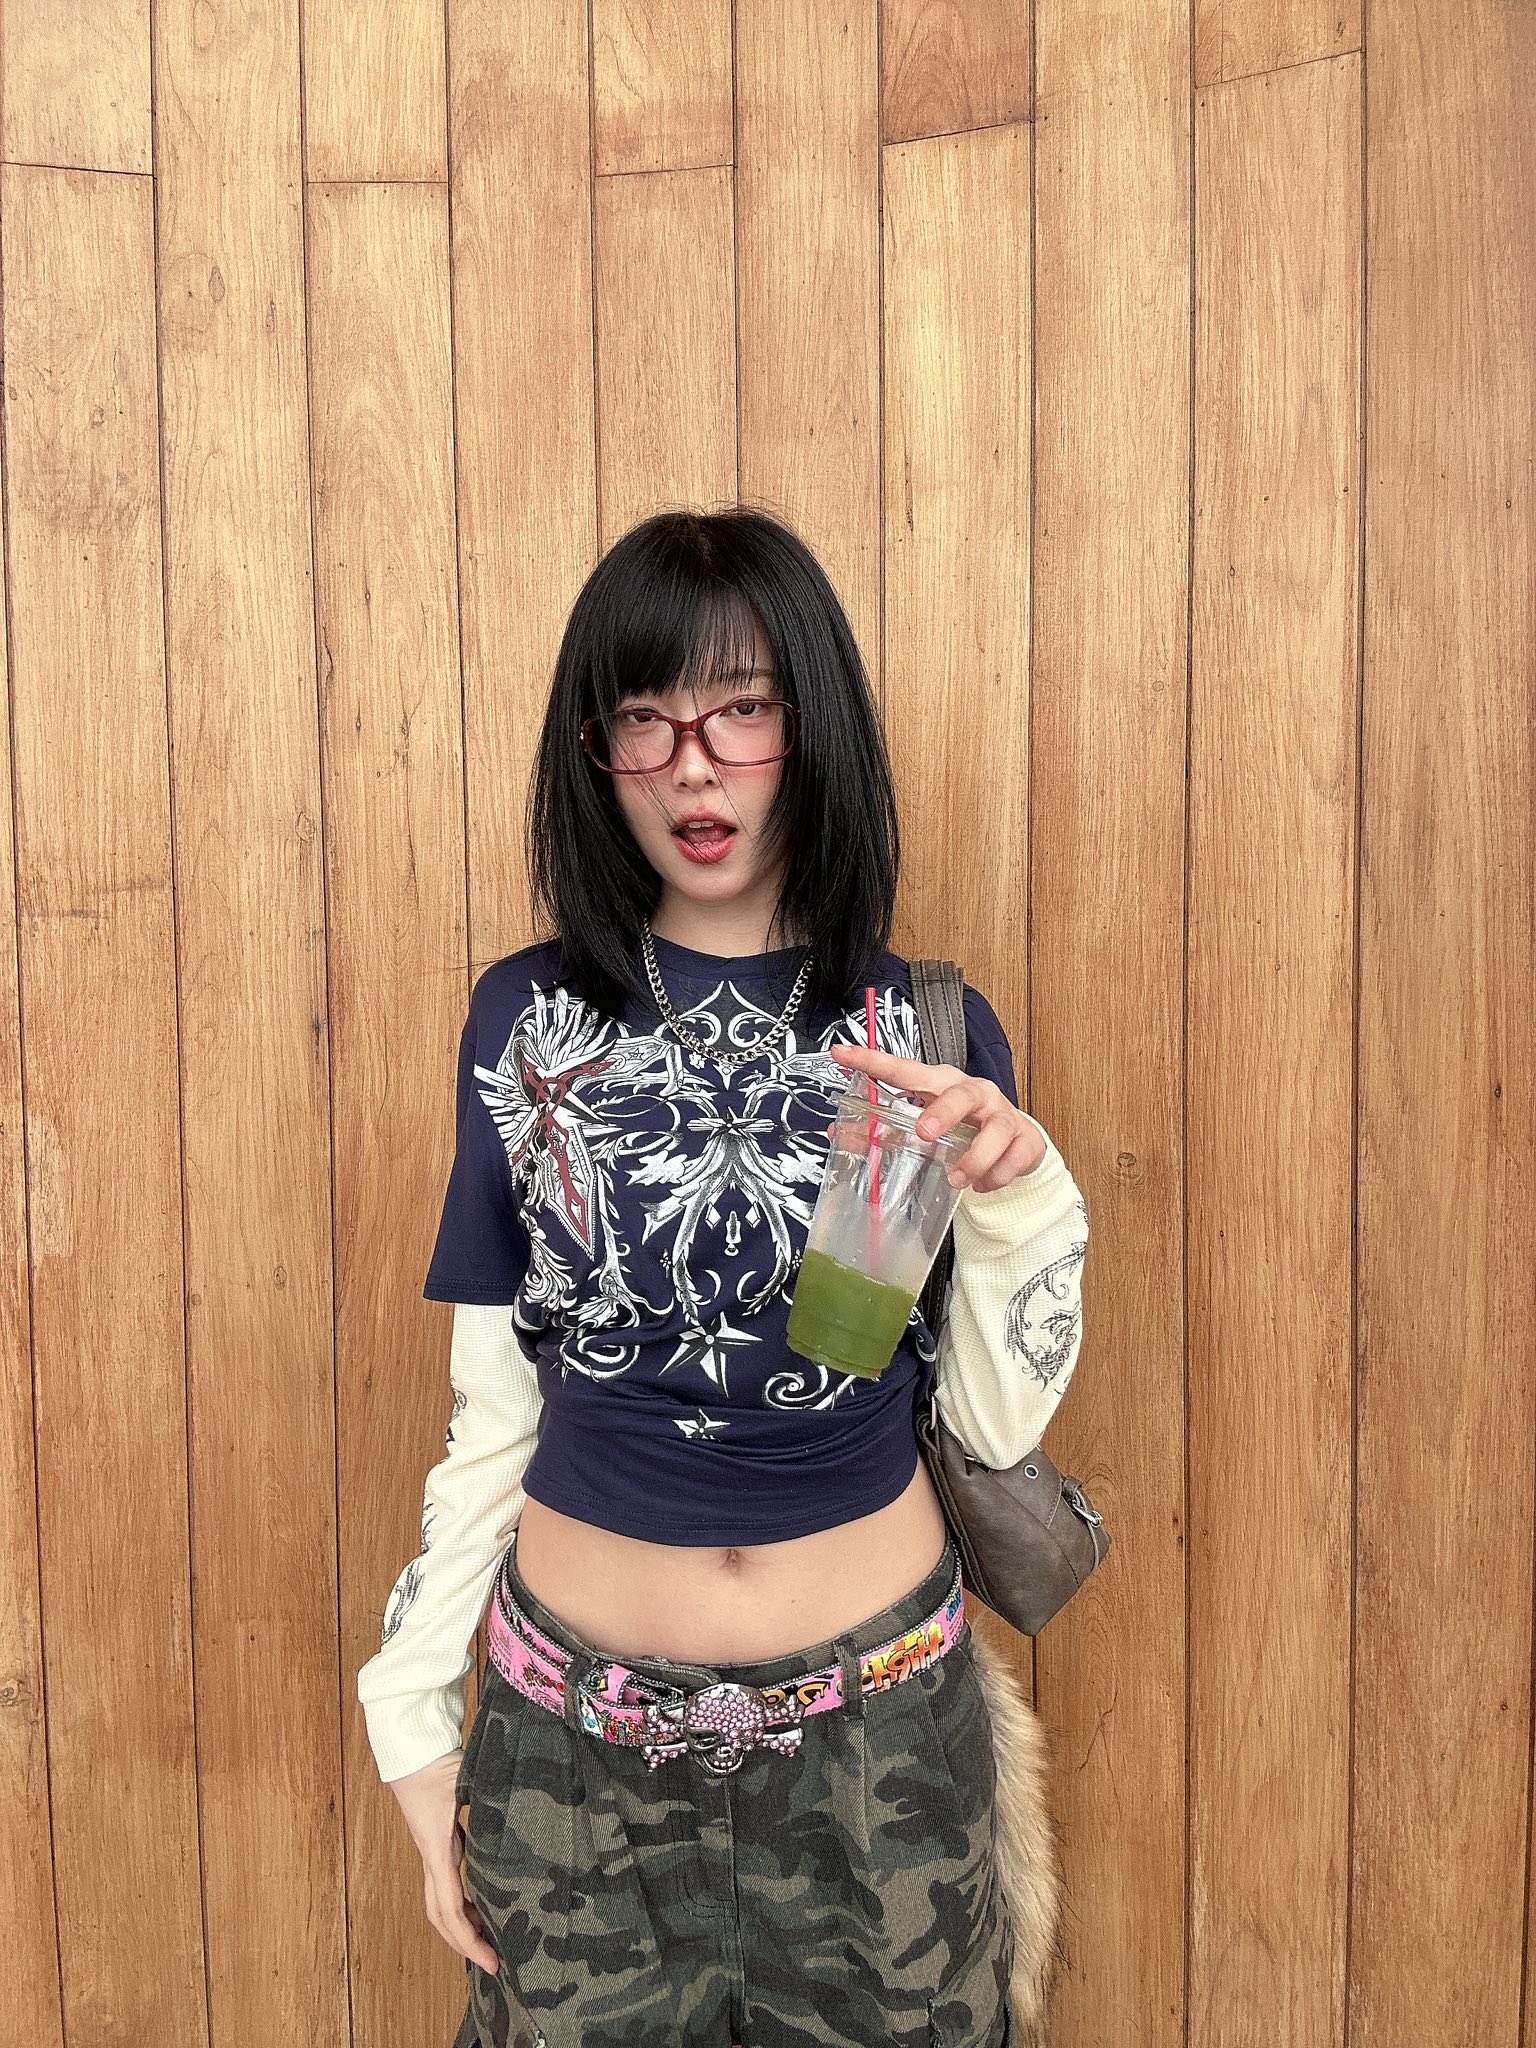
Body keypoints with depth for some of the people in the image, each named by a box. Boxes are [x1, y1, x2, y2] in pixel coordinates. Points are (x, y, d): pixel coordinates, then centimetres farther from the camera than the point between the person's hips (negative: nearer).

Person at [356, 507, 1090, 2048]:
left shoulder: (928, 1034, -4)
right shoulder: (528, 1022, -4)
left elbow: (997, 1425, -2)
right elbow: (490, 1405, 1)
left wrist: (1018, 1200, -18)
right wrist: (418, 1713, 2)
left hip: (879, 1723, 0)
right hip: (576, 1733, 0)